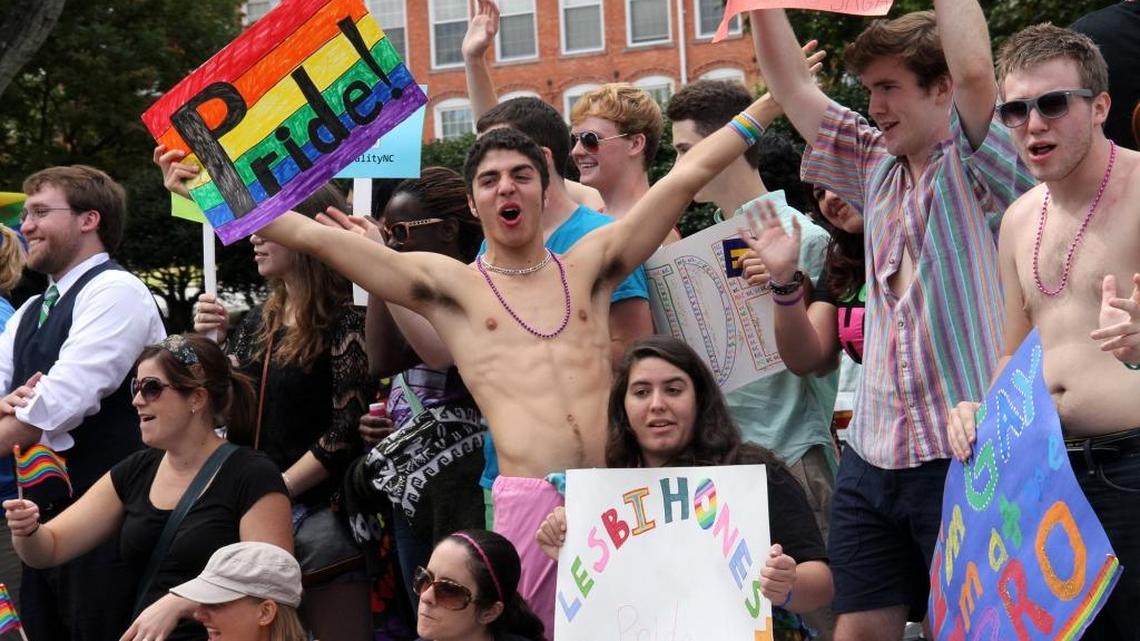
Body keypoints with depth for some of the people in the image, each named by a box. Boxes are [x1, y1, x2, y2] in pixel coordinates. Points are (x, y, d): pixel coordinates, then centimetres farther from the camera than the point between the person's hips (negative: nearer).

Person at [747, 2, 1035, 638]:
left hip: (966, 453, -7)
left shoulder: (977, 167, -4)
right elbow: (792, 87, 18)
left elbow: (975, 69, -22)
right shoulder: (878, 167, 16)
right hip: (872, 458, 7)